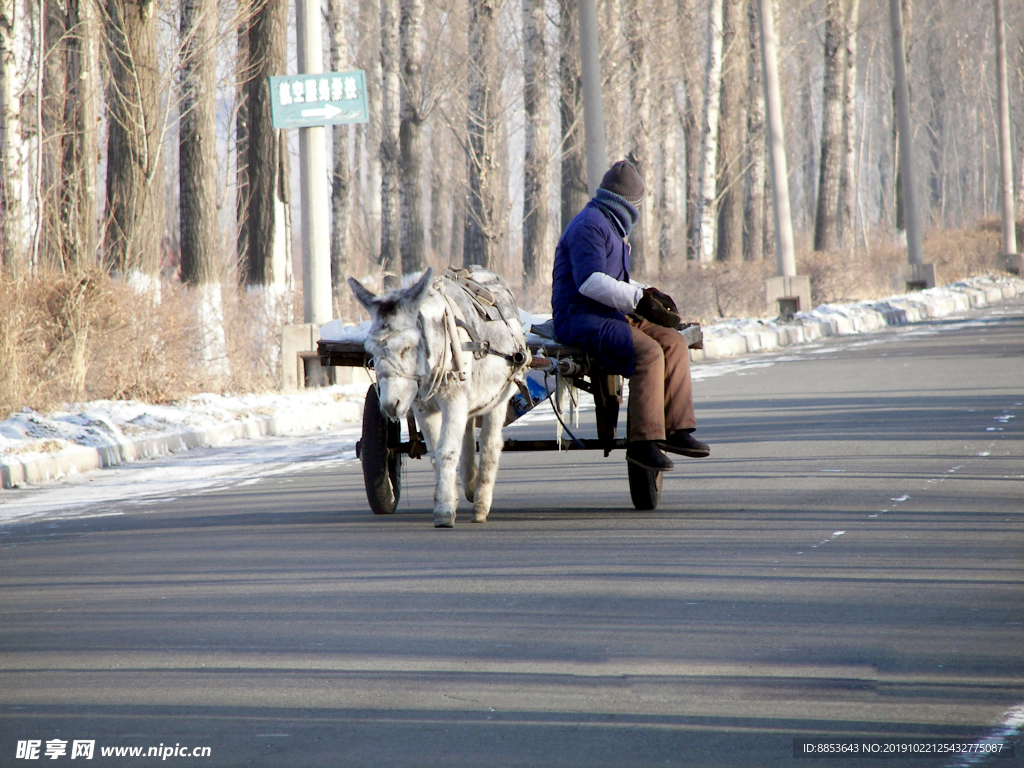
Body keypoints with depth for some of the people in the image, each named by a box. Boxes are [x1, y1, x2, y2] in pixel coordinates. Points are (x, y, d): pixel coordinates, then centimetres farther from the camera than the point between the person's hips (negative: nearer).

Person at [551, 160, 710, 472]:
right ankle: (643, 442, -29)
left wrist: (649, 294, 9)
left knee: (674, 342, -4)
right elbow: (590, 282, -22)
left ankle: (677, 429, -8)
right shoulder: (589, 226, -11)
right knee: (648, 353, -29)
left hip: (612, 316, 10)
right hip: (580, 319, -10)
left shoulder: (610, 226, 24)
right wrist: (640, 299, -22)